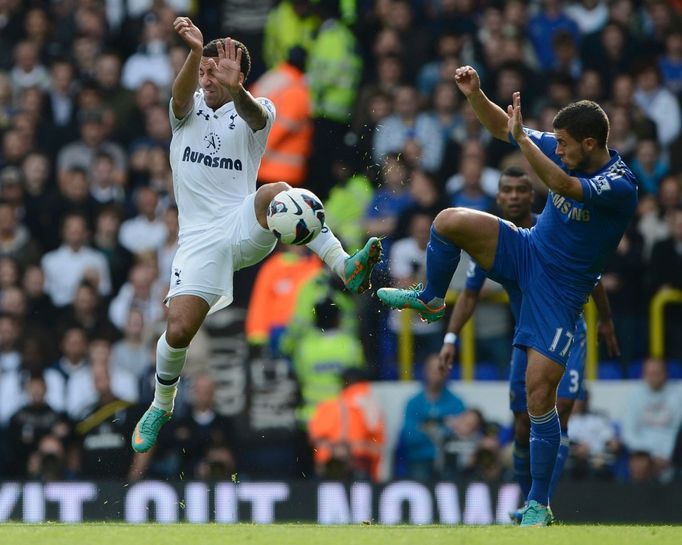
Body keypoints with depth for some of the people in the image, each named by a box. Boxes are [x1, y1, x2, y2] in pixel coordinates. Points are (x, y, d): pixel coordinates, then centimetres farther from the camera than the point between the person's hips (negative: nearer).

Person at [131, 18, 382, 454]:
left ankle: (346, 267, -43)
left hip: (246, 228, -1)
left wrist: (234, 88, -47)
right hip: (200, 237, 1)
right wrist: (195, 53, -40)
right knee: (178, 331, -13)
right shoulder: (188, 109, 9)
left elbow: (254, 114, -21)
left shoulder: (254, 112, 5)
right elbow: (182, 95, -16)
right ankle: (161, 406, 15)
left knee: (276, 192, -35)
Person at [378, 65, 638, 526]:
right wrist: (476, 95, -14)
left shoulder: (620, 186, -26)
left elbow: (563, 186, -43)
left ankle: (538, 504, 2)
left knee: (540, 390, -11)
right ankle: (431, 300, 13)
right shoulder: (566, 151, -5)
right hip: (526, 251, 6)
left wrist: (522, 136, -45)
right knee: (450, 221, -16)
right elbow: (502, 128, 3)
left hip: (561, 290, -6)